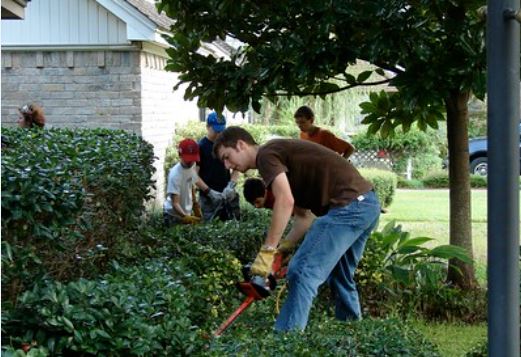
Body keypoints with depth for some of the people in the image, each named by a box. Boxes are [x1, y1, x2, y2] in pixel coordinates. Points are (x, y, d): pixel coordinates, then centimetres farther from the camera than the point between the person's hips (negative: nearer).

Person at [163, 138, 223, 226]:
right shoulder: (175, 175, -28)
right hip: (174, 214, -8)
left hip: (187, 212, 8)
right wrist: (184, 217, -43)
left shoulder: (191, 165, -6)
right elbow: (175, 203, -30)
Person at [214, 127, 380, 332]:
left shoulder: (266, 155, -4)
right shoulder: (282, 158, 25)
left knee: (303, 273, -11)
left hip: (347, 205, -10)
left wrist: (267, 252, -18)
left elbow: (285, 201, -20)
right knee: (341, 277, 23)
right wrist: (283, 249, 12)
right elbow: (304, 214, 23)